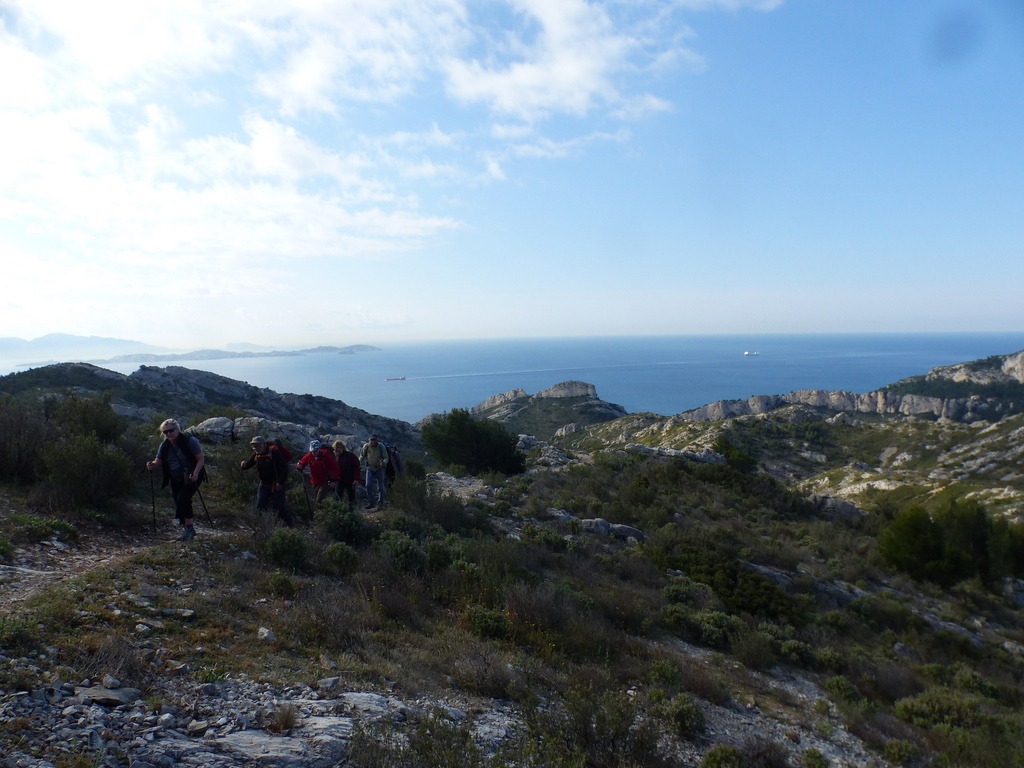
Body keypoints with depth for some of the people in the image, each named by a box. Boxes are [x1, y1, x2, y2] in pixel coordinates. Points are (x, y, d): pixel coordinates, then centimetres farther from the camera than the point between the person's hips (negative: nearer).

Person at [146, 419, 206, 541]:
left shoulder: (190, 440, -14)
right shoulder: (164, 445, 3)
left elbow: (201, 459, -15)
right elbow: (158, 461, -3)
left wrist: (195, 474, -29)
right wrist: (152, 465, -27)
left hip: (191, 477, -6)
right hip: (176, 480, 6)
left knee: (182, 499, -23)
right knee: (179, 503, 6)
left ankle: (189, 527, -14)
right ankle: (189, 530, 19)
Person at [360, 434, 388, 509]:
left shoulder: (381, 447, -17)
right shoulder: (366, 447, -13)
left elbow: (386, 457, -11)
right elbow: (362, 455, 7)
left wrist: (384, 462, -31)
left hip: (379, 468, -1)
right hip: (370, 468, 1)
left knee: (380, 487, 0)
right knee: (368, 485, -12)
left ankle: (382, 503, 15)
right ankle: (371, 502, 0)